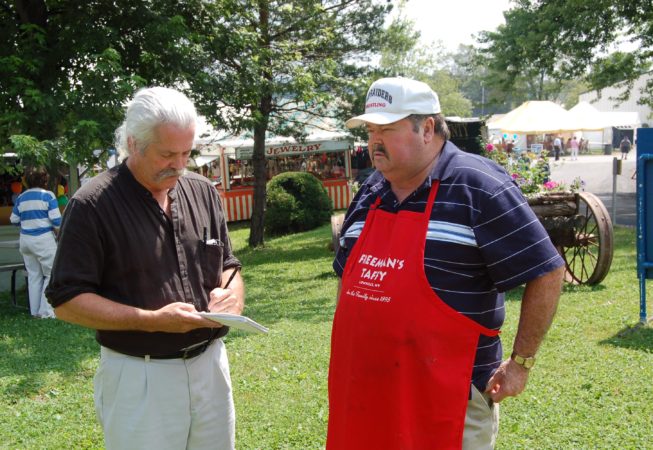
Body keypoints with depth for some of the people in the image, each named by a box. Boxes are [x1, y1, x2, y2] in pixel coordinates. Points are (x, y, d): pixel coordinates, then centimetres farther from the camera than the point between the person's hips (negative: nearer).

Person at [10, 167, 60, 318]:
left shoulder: (21, 198, 8)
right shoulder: (47, 196, -7)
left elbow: (14, 220, 13)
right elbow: (56, 220, -12)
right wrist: (59, 231, 7)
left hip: (25, 240, 6)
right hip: (43, 239, -6)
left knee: (33, 275, 12)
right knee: (52, 274, 2)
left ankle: (35, 310, 16)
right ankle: (46, 311, -2)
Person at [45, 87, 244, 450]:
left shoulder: (204, 192, 5)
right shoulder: (92, 205, -12)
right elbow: (67, 302, -13)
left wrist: (231, 293, -8)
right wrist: (154, 320, -20)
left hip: (210, 364, 5)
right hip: (140, 378, -5)